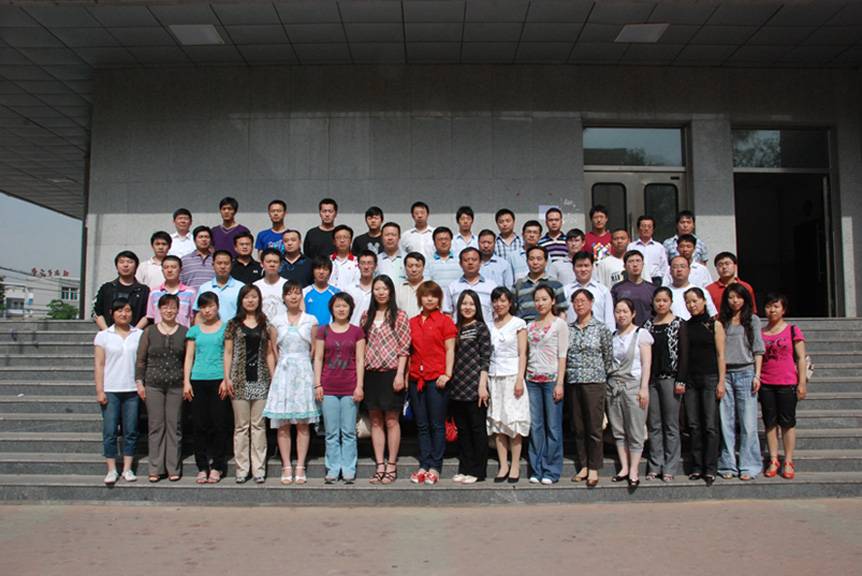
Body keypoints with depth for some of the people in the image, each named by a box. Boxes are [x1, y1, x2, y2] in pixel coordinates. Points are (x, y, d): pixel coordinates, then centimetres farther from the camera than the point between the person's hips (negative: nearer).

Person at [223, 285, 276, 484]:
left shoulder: (266, 325, 8)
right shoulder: (233, 324, 6)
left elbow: (269, 354, 8)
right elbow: (228, 352, 4)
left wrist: (274, 378, 2)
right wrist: (226, 378, -4)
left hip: (261, 380, 1)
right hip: (240, 380, -1)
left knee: (259, 425, 3)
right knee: (241, 426, 4)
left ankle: (258, 469, 9)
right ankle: (242, 469, 10)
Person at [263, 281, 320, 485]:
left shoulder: (311, 320, 6)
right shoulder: (277, 321, 9)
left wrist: (314, 376, 0)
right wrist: (274, 375, 0)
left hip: (304, 372, -1)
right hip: (283, 372, 1)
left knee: (303, 423, 0)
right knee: (282, 424, 0)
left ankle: (300, 467, 5)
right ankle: (286, 467, 6)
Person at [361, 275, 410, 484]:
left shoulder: (399, 316, -1)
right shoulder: (366, 316, 12)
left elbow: (404, 348, -5)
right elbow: (361, 346, 13)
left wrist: (400, 374, -13)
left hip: (391, 372, -4)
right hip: (371, 373, 4)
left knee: (391, 420, 0)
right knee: (375, 420, 7)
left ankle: (391, 466, 8)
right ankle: (379, 465, 14)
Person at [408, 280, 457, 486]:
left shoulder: (445, 321, 2)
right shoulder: (412, 322, 14)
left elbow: (450, 350, -2)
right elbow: (409, 351, 16)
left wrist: (447, 374, -12)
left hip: (437, 378, -4)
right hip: (416, 379, 4)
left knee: (437, 425, 0)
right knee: (421, 426, 8)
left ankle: (435, 468, 7)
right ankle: (424, 465, 15)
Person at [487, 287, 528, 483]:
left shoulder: (518, 324, 2)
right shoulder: (490, 325, 12)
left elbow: (522, 353, -3)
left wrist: (520, 379, -12)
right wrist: (484, 381, 4)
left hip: (512, 376, -4)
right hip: (494, 376, 4)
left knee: (514, 421, -4)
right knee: (497, 421, 2)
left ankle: (515, 465, 3)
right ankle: (503, 465, 7)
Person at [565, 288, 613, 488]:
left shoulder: (602, 328, 1)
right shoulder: (568, 329, 9)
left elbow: (608, 357, 3)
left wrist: (607, 380, 2)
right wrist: (564, 378, 8)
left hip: (594, 381, -3)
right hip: (573, 382, 3)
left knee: (594, 427, -2)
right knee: (578, 427, 8)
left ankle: (593, 469, 7)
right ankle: (582, 466, 18)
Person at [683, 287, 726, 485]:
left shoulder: (714, 325, 1)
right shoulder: (685, 326, 9)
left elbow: (720, 355, -2)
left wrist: (721, 381, -7)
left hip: (709, 378, -3)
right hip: (690, 379, 3)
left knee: (710, 425, -4)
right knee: (693, 425, 6)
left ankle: (710, 469, 2)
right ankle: (697, 467, 13)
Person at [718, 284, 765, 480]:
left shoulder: (752, 320, 7)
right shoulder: (722, 321, 11)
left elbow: (758, 350, 4)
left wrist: (757, 375, -4)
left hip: (745, 373, -2)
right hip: (724, 374, 2)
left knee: (748, 423, -2)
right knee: (726, 422, 3)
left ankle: (748, 466, 5)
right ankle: (728, 465, 10)